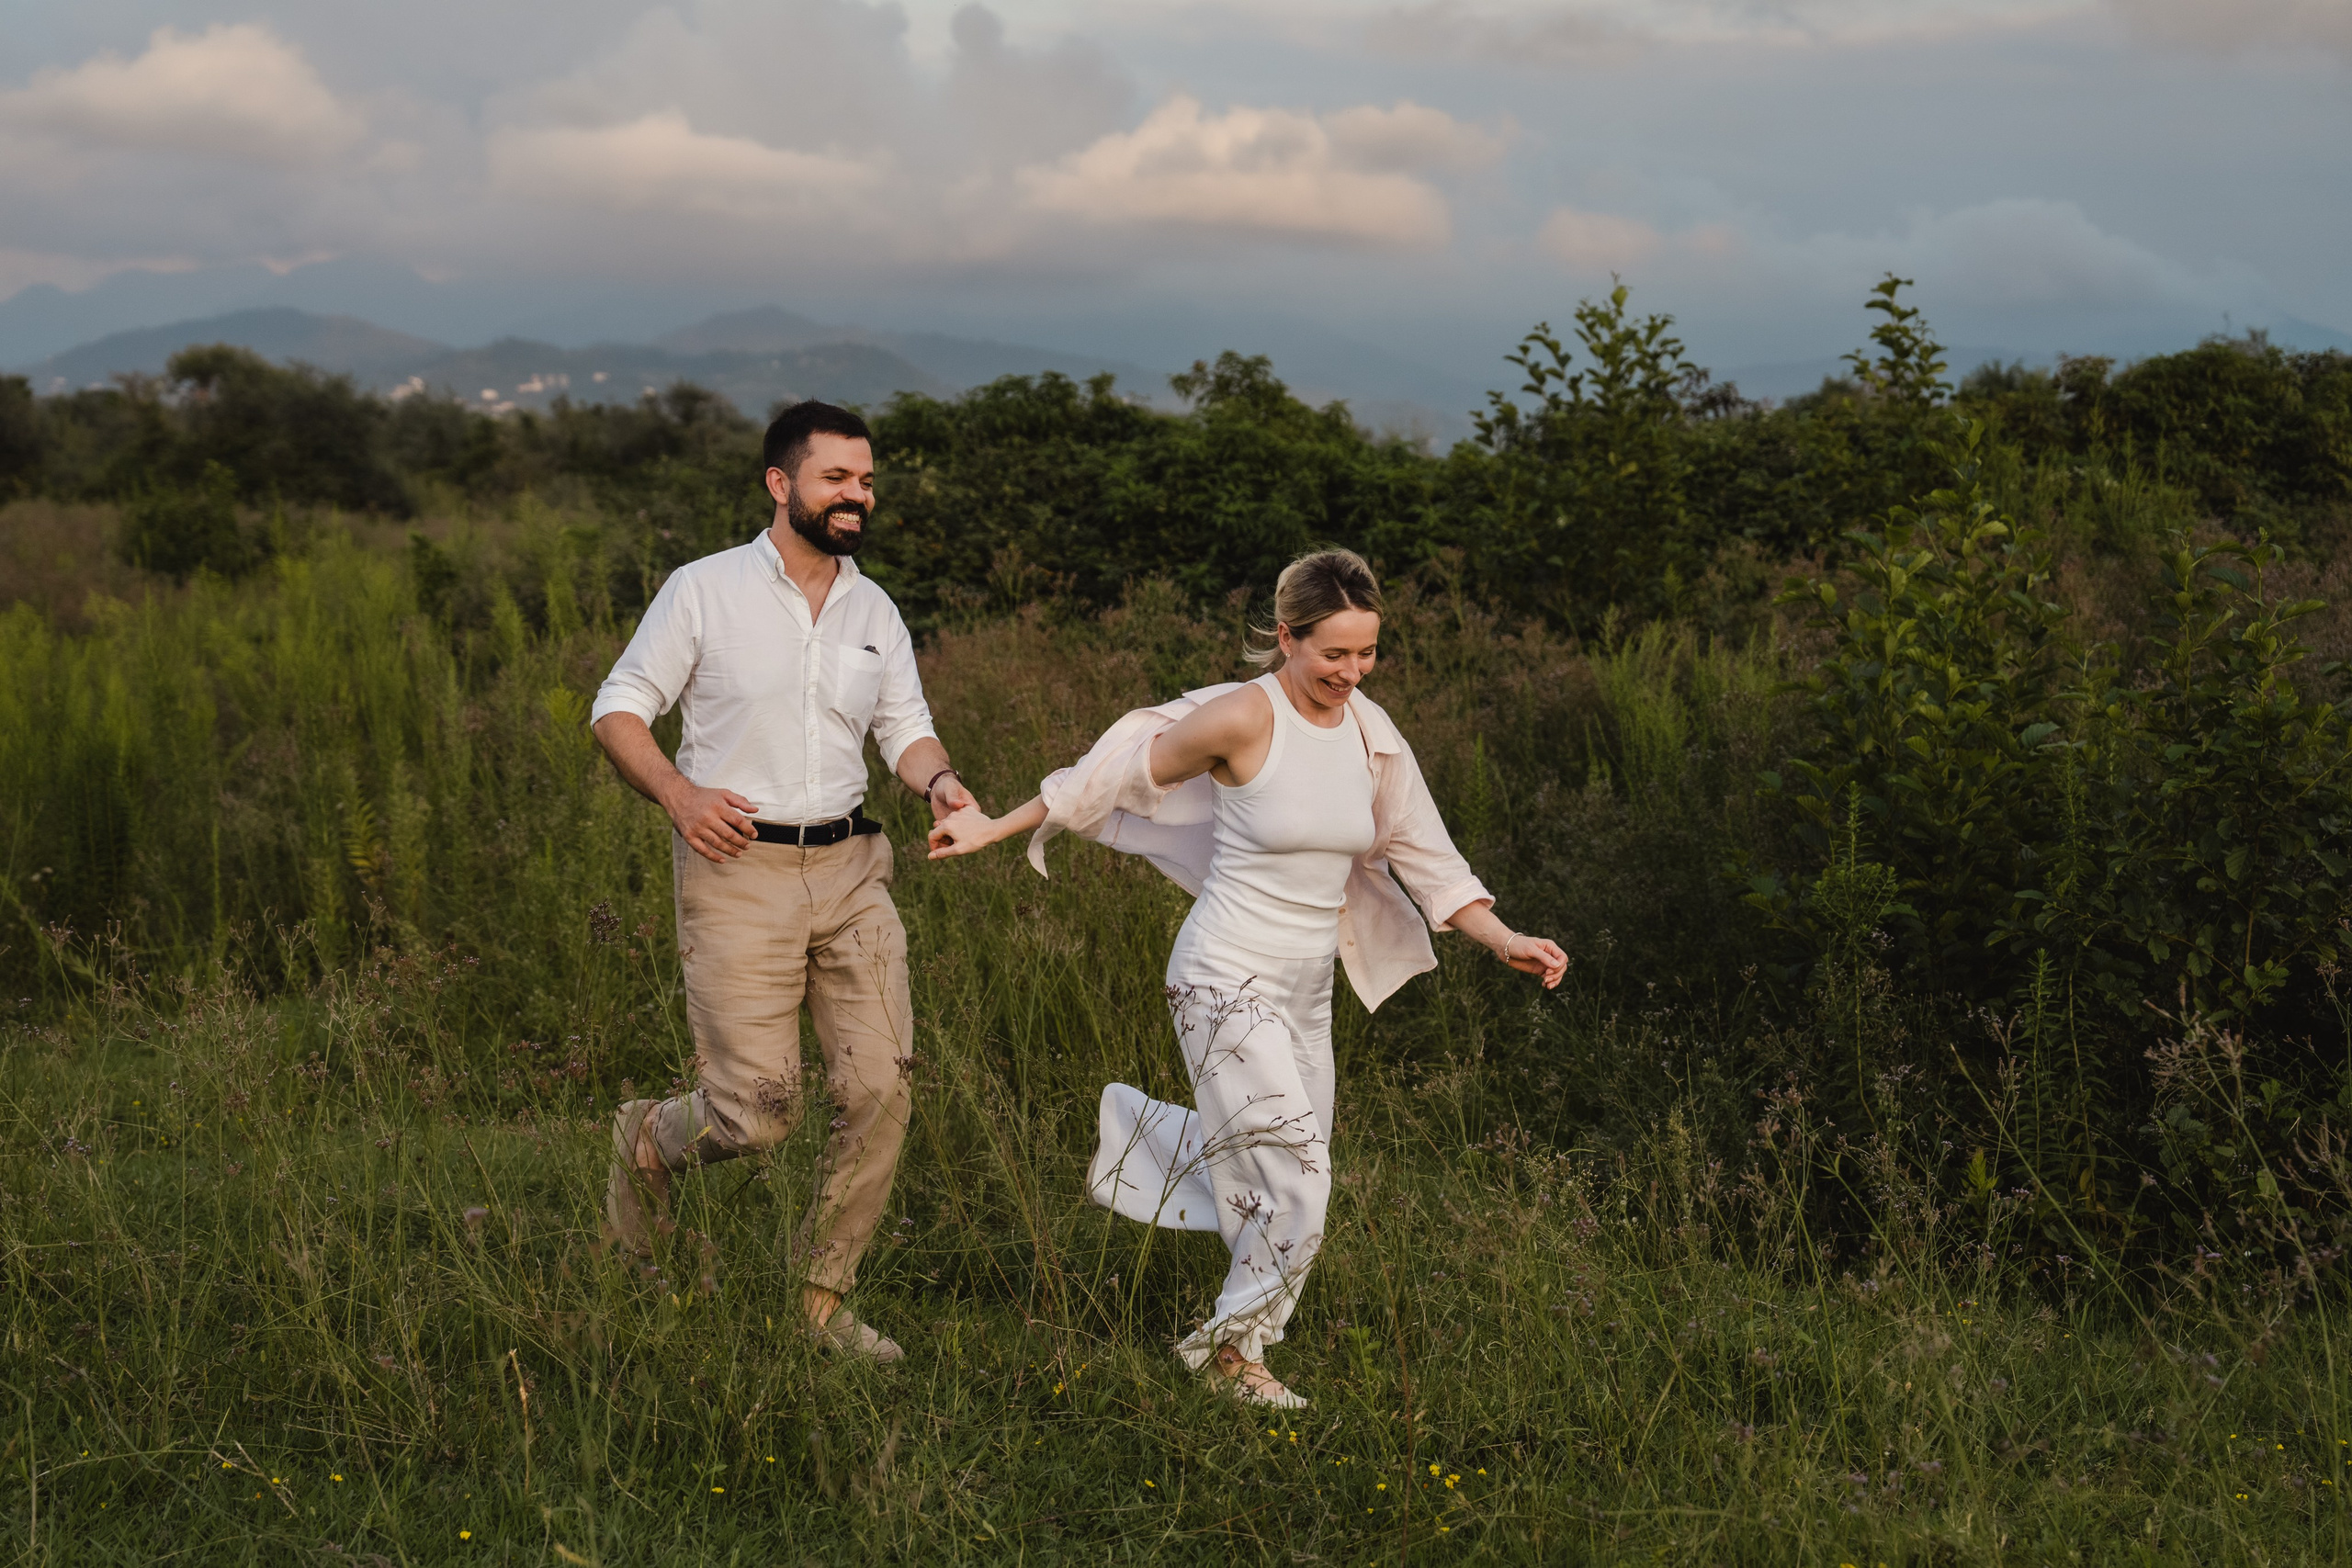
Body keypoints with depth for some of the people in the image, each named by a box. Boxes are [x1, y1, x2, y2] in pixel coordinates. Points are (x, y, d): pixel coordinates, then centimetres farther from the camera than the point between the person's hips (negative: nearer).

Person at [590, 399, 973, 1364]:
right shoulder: (703, 590, -3)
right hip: (736, 864, -5)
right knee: (757, 1112, -9)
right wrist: (677, 793, -17)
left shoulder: (875, 612, 12)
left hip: (849, 866, 5)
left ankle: (824, 1295, 13)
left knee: (880, 1087, -4)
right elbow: (619, 709, 0)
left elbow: (905, 728, 14)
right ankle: (648, 1143, 26)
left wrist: (938, 780, -9)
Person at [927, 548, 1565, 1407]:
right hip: (1227, 981, -7)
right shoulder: (1244, 717, -16)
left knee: (1286, 1168, 14)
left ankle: (1136, 1129, 39)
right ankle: (1234, 1348, 13)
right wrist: (993, 827, 0)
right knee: (1297, 1182, -11)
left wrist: (1504, 940, 0)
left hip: (1305, 988, 7)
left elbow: (1423, 854, 10)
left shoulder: (1371, 732, 2)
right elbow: (1115, 774, -5)